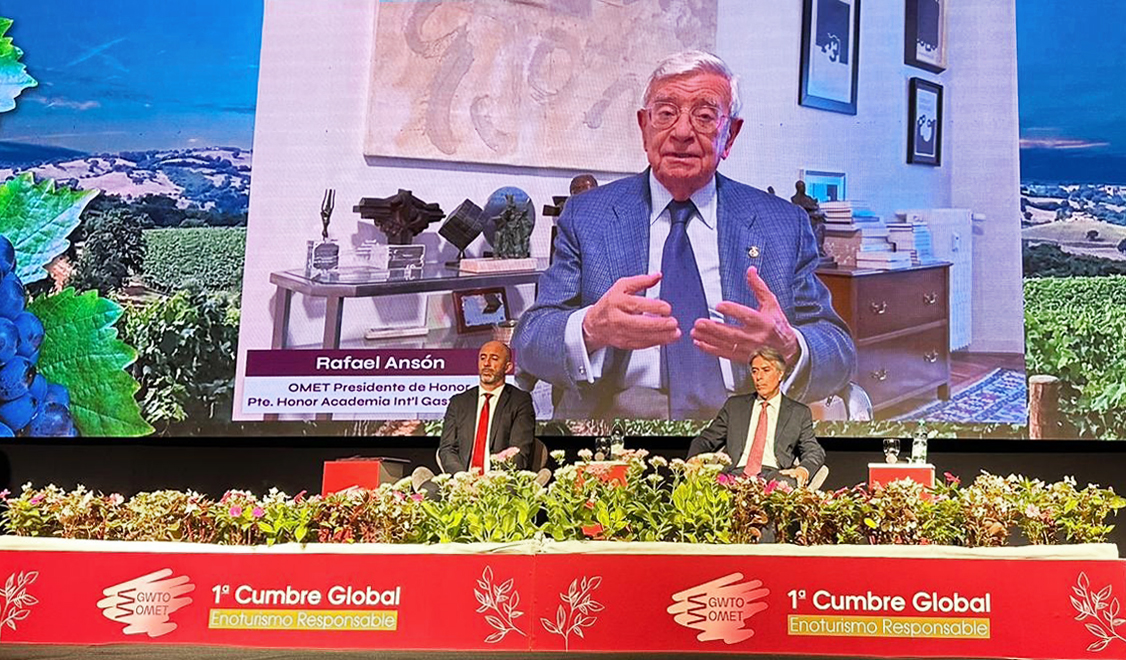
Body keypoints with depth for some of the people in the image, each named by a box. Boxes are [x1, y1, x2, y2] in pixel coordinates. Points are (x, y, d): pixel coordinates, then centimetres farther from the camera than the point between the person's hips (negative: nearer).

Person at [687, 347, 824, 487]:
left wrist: (803, 469, -15)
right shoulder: (734, 405, 23)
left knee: (787, 482, -39)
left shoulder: (799, 412, 19)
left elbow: (814, 451, 11)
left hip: (775, 476, -1)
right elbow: (705, 440, 19)